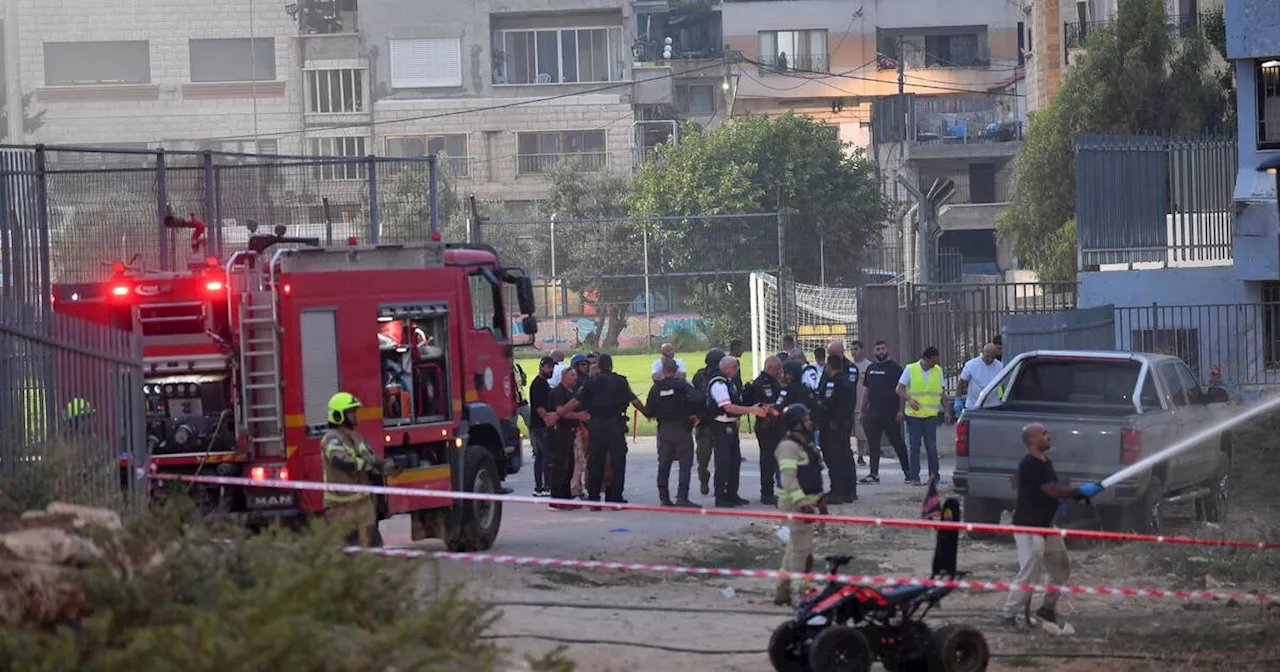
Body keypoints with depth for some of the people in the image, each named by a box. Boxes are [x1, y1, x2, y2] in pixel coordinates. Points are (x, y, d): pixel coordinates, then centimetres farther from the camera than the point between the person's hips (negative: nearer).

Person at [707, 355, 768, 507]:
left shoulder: (729, 382, 15)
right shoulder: (719, 384, -17)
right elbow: (728, 407, -24)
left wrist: (755, 409, 10)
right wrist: (751, 410, -25)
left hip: (731, 425, 10)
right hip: (721, 427, -10)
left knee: (735, 460, 13)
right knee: (723, 463, -6)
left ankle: (732, 495, 22)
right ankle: (721, 498, -1)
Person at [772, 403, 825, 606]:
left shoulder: (806, 444, 17)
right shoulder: (789, 446, -15)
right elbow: (788, 479, -23)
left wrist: (819, 500, 25)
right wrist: (802, 504, -29)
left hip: (806, 502, 11)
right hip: (796, 504, -11)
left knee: (795, 548, 15)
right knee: (802, 548, -10)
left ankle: (782, 593, 22)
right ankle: (804, 593, -8)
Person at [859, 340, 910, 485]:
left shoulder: (895, 368, -4)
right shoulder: (870, 369, 14)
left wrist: (901, 410, -15)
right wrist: (863, 411, 15)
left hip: (891, 413, -6)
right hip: (873, 413, 6)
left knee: (897, 443, 1)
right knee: (873, 444, 2)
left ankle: (908, 471, 11)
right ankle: (874, 474, 4)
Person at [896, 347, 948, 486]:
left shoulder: (938, 371, 7)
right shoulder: (910, 369, -1)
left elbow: (942, 393, 16)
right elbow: (899, 389, 0)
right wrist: (909, 399, -18)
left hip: (931, 415, 2)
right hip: (913, 414, -2)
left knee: (931, 447, -2)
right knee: (915, 447, -1)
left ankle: (934, 475, 6)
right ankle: (914, 477, 3)